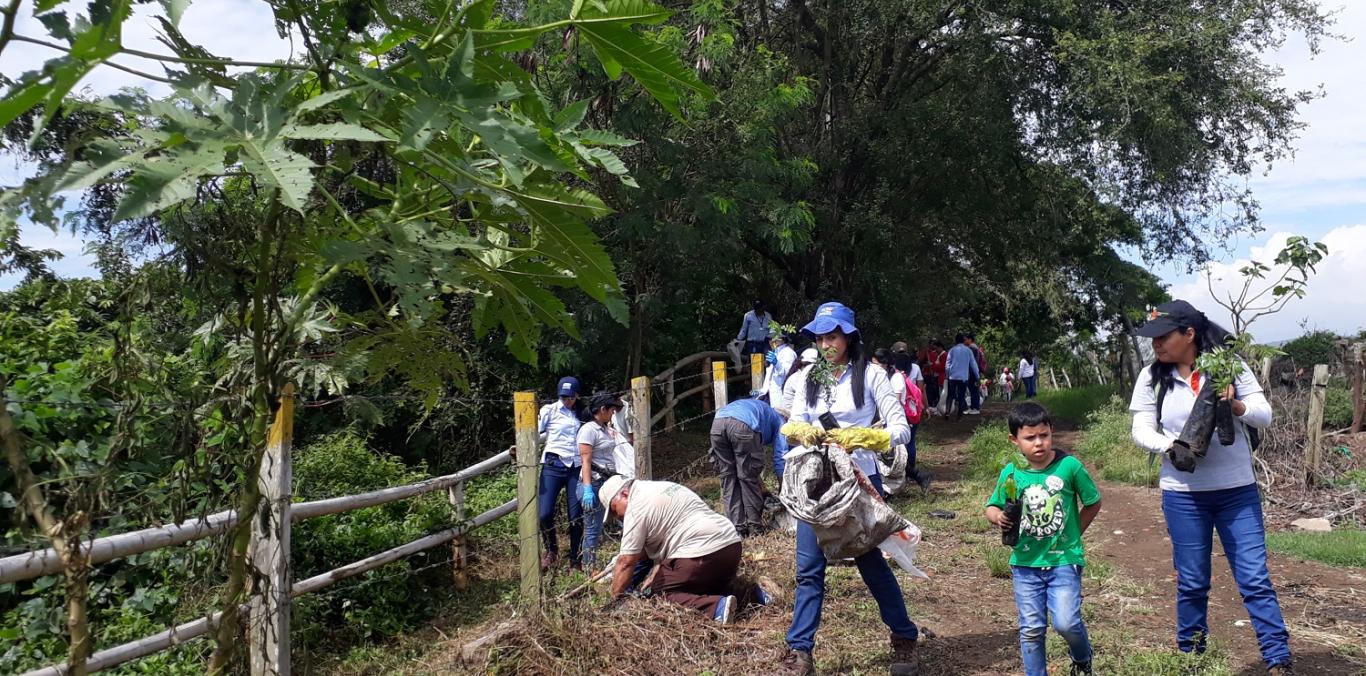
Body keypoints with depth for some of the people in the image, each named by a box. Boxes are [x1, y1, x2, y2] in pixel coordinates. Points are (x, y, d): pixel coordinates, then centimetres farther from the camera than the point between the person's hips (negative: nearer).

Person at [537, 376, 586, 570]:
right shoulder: (549, 410, 6)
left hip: (576, 468, 2)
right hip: (553, 465, -2)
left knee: (577, 516, 0)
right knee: (544, 513, -13)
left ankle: (575, 561, 14)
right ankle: (551, 551, 14)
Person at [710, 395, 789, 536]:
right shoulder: (779, 421, 31)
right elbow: (780, 457, 21)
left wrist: (756, 477, 52)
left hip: (717, 422, 5)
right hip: (743, 425, -5)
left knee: (728, 477, 15)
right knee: (749, 478, 11)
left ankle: (737, 528, 17)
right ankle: (755, 527, 21)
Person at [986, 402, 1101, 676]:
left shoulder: (1069, 466, -11)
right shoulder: (1011, 473, -4)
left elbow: (1094, 503, 2)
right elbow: (992, 507, 4)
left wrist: (1072, 534, 2)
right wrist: (997, 516, -18)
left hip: (1063, 560, -2)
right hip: (1025, 563, 2)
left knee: (1066, 622, -11)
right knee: (1031, 629, 7)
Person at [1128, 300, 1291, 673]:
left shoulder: (1229, 366, -5)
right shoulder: (1152, 377, -2)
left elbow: (1265, 415, -4)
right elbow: (1141, 431, -4)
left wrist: (1235, 405, -25)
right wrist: (1170, 447, -23)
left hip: (1238, 491, -1)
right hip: (1183, 494, 1)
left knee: (1255, 579, 0)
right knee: (1191, 582, 10)